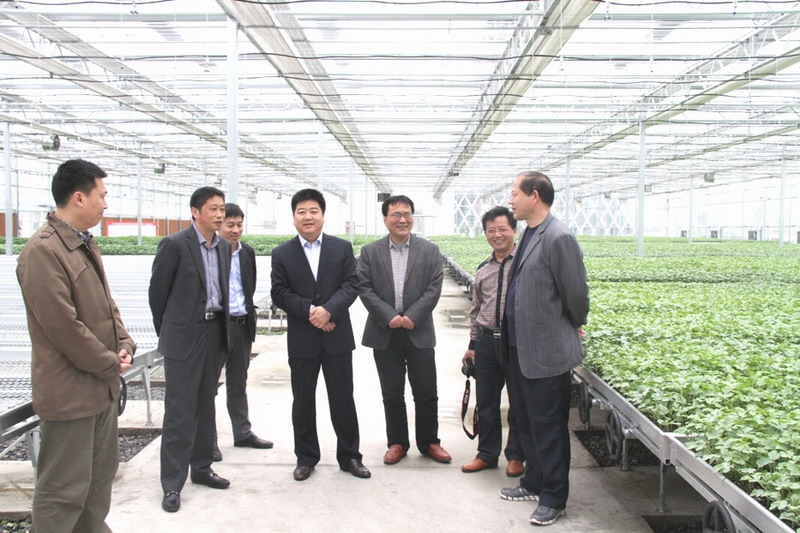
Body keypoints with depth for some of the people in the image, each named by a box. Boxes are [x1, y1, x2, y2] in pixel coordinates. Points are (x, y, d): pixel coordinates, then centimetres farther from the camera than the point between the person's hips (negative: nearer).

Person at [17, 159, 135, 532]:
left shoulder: (85, 245, 10)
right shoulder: (43, 250, -19)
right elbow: (64, 326, -22)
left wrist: (124, 344, 1)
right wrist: (111, 364, -13)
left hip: (102, 385, 9)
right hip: (70, 390, -9)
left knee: (101, 474, 21)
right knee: (64, 489, 2)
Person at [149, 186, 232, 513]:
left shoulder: (224, 247, 8)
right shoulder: (174, 244, -11)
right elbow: (158, 291, -5)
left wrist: (224, 330, 13)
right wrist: (166, 331, 3)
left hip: (215, 332, 6)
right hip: (184, 335, -6)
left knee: (205, 405, 15)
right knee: (179, 411, -2)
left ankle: (201, 468, 28)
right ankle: (172, 484, 7)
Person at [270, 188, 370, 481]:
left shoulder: (342, 248, 3)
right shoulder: (282, 254, 2)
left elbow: (351, 285, -5)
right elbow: (279, 294, -4)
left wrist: (329, 309, -20)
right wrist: (310, 311, -16)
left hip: (337, 336, 0)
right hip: (301, 339, 0)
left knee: (343, 398, 6)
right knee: (303, 400, 10)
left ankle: (349, 456, 21)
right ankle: (306, 457, 25)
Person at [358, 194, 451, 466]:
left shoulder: (430, 250, 3)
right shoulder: (370, 251, 3)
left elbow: (434, 288, -3)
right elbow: (365, 289, -3)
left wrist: (412, 317, -14)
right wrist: (389, 317, -13)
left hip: (419, 332, 0)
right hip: (384, 333, 0)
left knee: (426, 392, 6)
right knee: (392, 394, 9)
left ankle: (429, 442, 24)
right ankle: (397, 443, 24)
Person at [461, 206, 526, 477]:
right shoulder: (483, 270, 10)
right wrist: (473, 344, 17)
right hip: (487, 340, 5)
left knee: (519, 401, 9)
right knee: (486, 401, 13)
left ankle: (516, 456, 26)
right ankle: (487, 454, 29)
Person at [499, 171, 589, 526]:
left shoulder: (559, 238, -20)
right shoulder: (529, 234, 9)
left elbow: (576, 293, -15)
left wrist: (575, 326, 2)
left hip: (546, 352, -9)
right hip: (520, 348, 9)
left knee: (549, 428, 5)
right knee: (527, 423, 20)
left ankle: (554, 498, 20)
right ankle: (534, 483, 37)